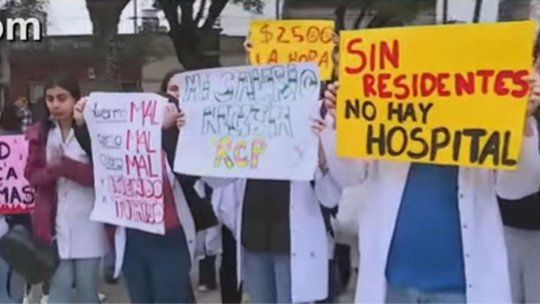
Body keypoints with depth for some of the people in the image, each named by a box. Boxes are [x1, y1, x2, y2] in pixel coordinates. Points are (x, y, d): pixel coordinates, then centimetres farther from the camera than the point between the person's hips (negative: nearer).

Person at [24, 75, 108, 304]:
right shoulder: (39, 133, 5)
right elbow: (32, 175, 2)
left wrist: (66, 165, -23)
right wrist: (52, 170, -19)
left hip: (87, 224, -2)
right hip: (54, 223, 2)